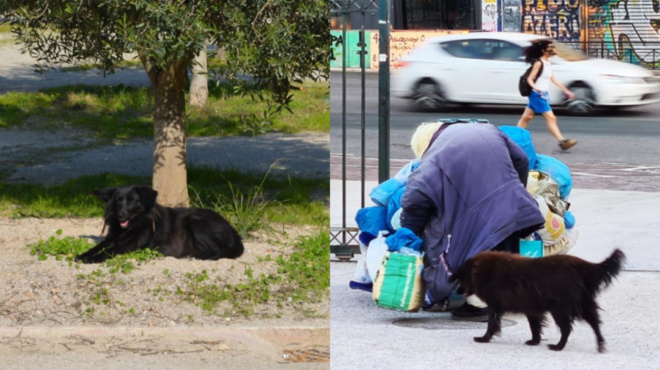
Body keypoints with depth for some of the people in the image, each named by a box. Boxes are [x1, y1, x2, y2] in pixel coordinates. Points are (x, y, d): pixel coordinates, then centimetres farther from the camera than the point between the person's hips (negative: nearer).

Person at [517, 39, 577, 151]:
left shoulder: (548, 62, 12)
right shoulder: (538, 63, -14)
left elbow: (553, 79, 17)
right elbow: (530, 79, -16)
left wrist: (566, 91, 16)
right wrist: (535, 88, -36)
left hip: (543, 95, 9)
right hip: (537, 95, -9)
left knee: (526, 117, 14)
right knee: (551, 118, -11)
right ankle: (562, 142, -15)